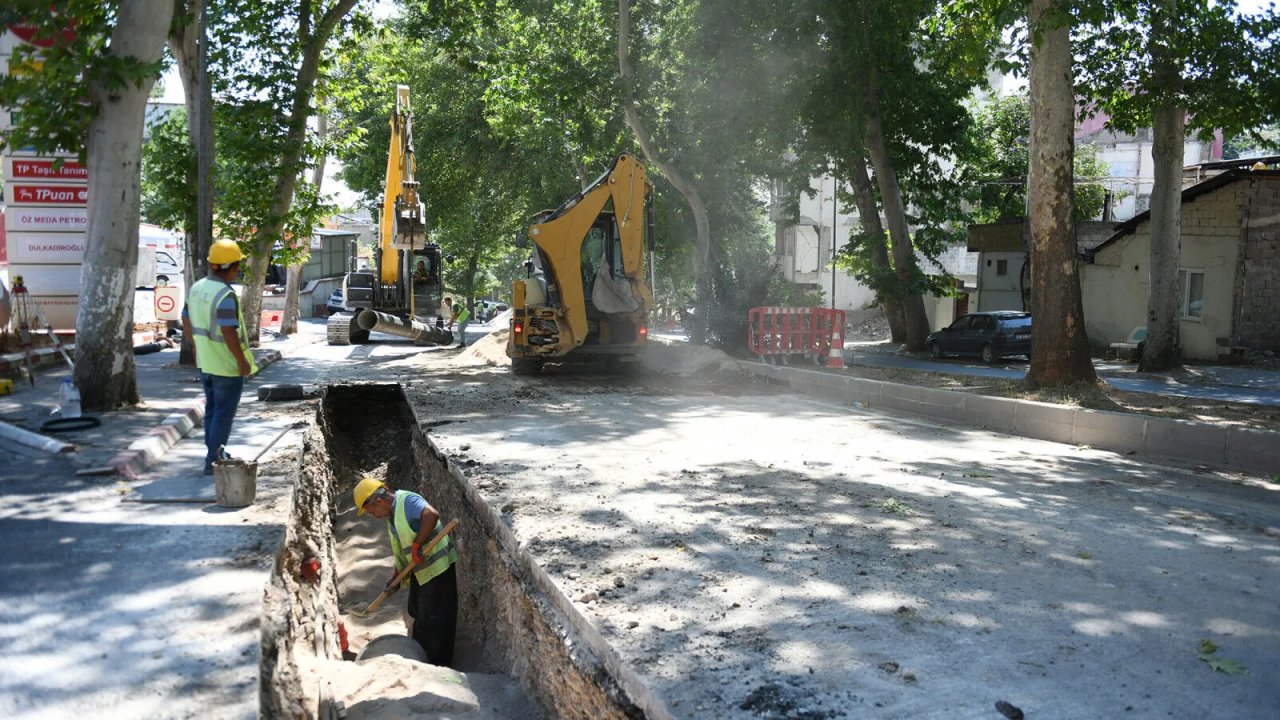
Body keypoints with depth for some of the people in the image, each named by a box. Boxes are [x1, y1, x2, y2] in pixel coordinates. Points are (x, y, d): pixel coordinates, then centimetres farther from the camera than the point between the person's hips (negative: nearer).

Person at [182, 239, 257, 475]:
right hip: (227, 365, -8)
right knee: (224, 413, 2)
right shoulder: (226, 295, -23)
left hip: (205, 361, 8)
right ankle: (213, 461, 6)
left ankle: (214, 452, 32)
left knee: (212, 409, 20)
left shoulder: (196, 288, 4)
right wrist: (242, 361, -19)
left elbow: (186, 321, 13)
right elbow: (229, 332, -27)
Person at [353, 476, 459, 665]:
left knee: (435, 618, 0)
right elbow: (399, 549, 17)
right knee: (417, 613, 21)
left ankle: (439, 664, 13)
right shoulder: (391, 515, 8)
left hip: (438, 566, -10)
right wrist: (397, 576, 15)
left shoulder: (408, 501, -22)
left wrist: (417, 545, -34)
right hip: (420, 570, 10)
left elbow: (431, 514, -42)